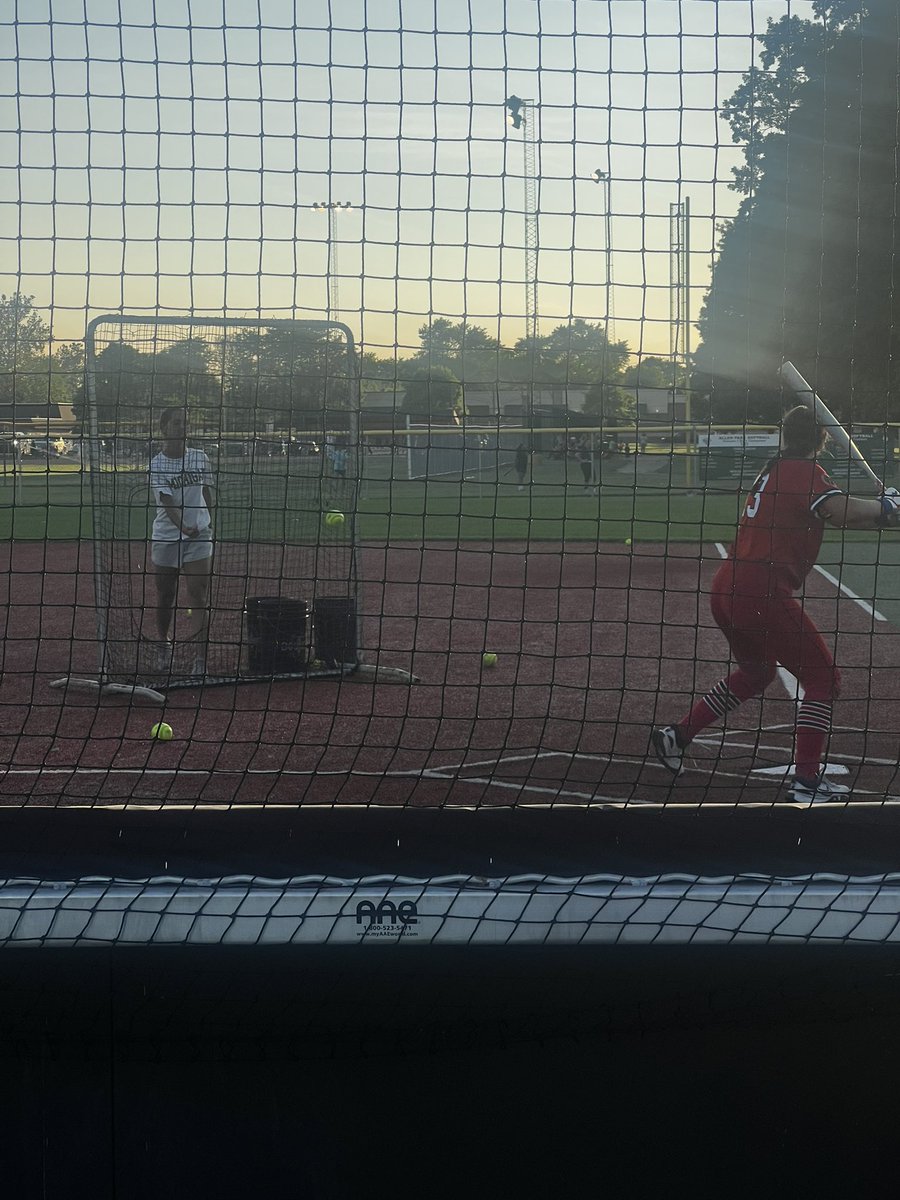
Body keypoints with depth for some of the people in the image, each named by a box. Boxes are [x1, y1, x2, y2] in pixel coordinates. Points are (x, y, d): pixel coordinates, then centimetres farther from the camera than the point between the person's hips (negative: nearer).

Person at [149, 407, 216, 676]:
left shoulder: (200, 459, 3)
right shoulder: (157, 465, -8)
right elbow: (167, 502, -20)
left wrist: (208, 524, 21)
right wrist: (183, 527, -36)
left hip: (199, 537, 1)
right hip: (166, 538, -1)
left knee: (199, 596, -9)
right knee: (165, 596, 11)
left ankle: (200, 656, -11)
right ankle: (164, 645, 34)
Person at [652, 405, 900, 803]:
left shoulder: (774, 469, 20)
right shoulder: (803, 471, -7)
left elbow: (831, 516, 22)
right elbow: (838, 509, -26)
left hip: (726, 589, 9)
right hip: (762, 593, -9)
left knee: (756, 672, 31)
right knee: (823, 679, 0)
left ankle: (676, 736, 30)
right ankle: (807, 780, -7)